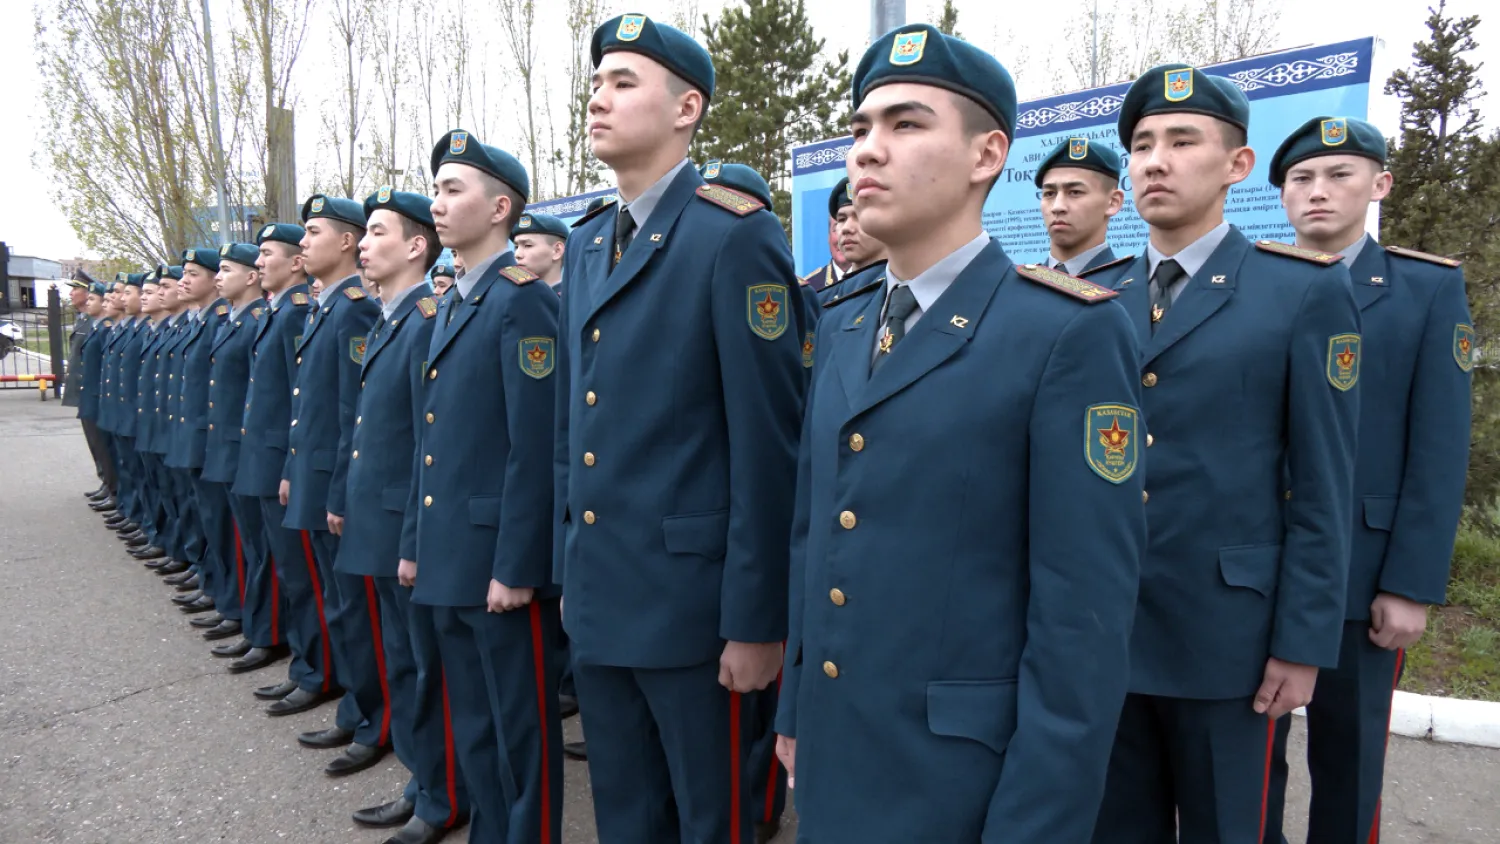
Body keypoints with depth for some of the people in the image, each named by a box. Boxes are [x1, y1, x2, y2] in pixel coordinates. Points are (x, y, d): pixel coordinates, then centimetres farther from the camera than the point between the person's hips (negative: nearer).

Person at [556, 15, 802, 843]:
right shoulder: (585, 244, 12)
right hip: (597, 596, 7)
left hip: (692, 602, -7)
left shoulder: (735, 235, -12)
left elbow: (767, 442, -16)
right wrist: (568, 568, 14)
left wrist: (758, 619, -15)